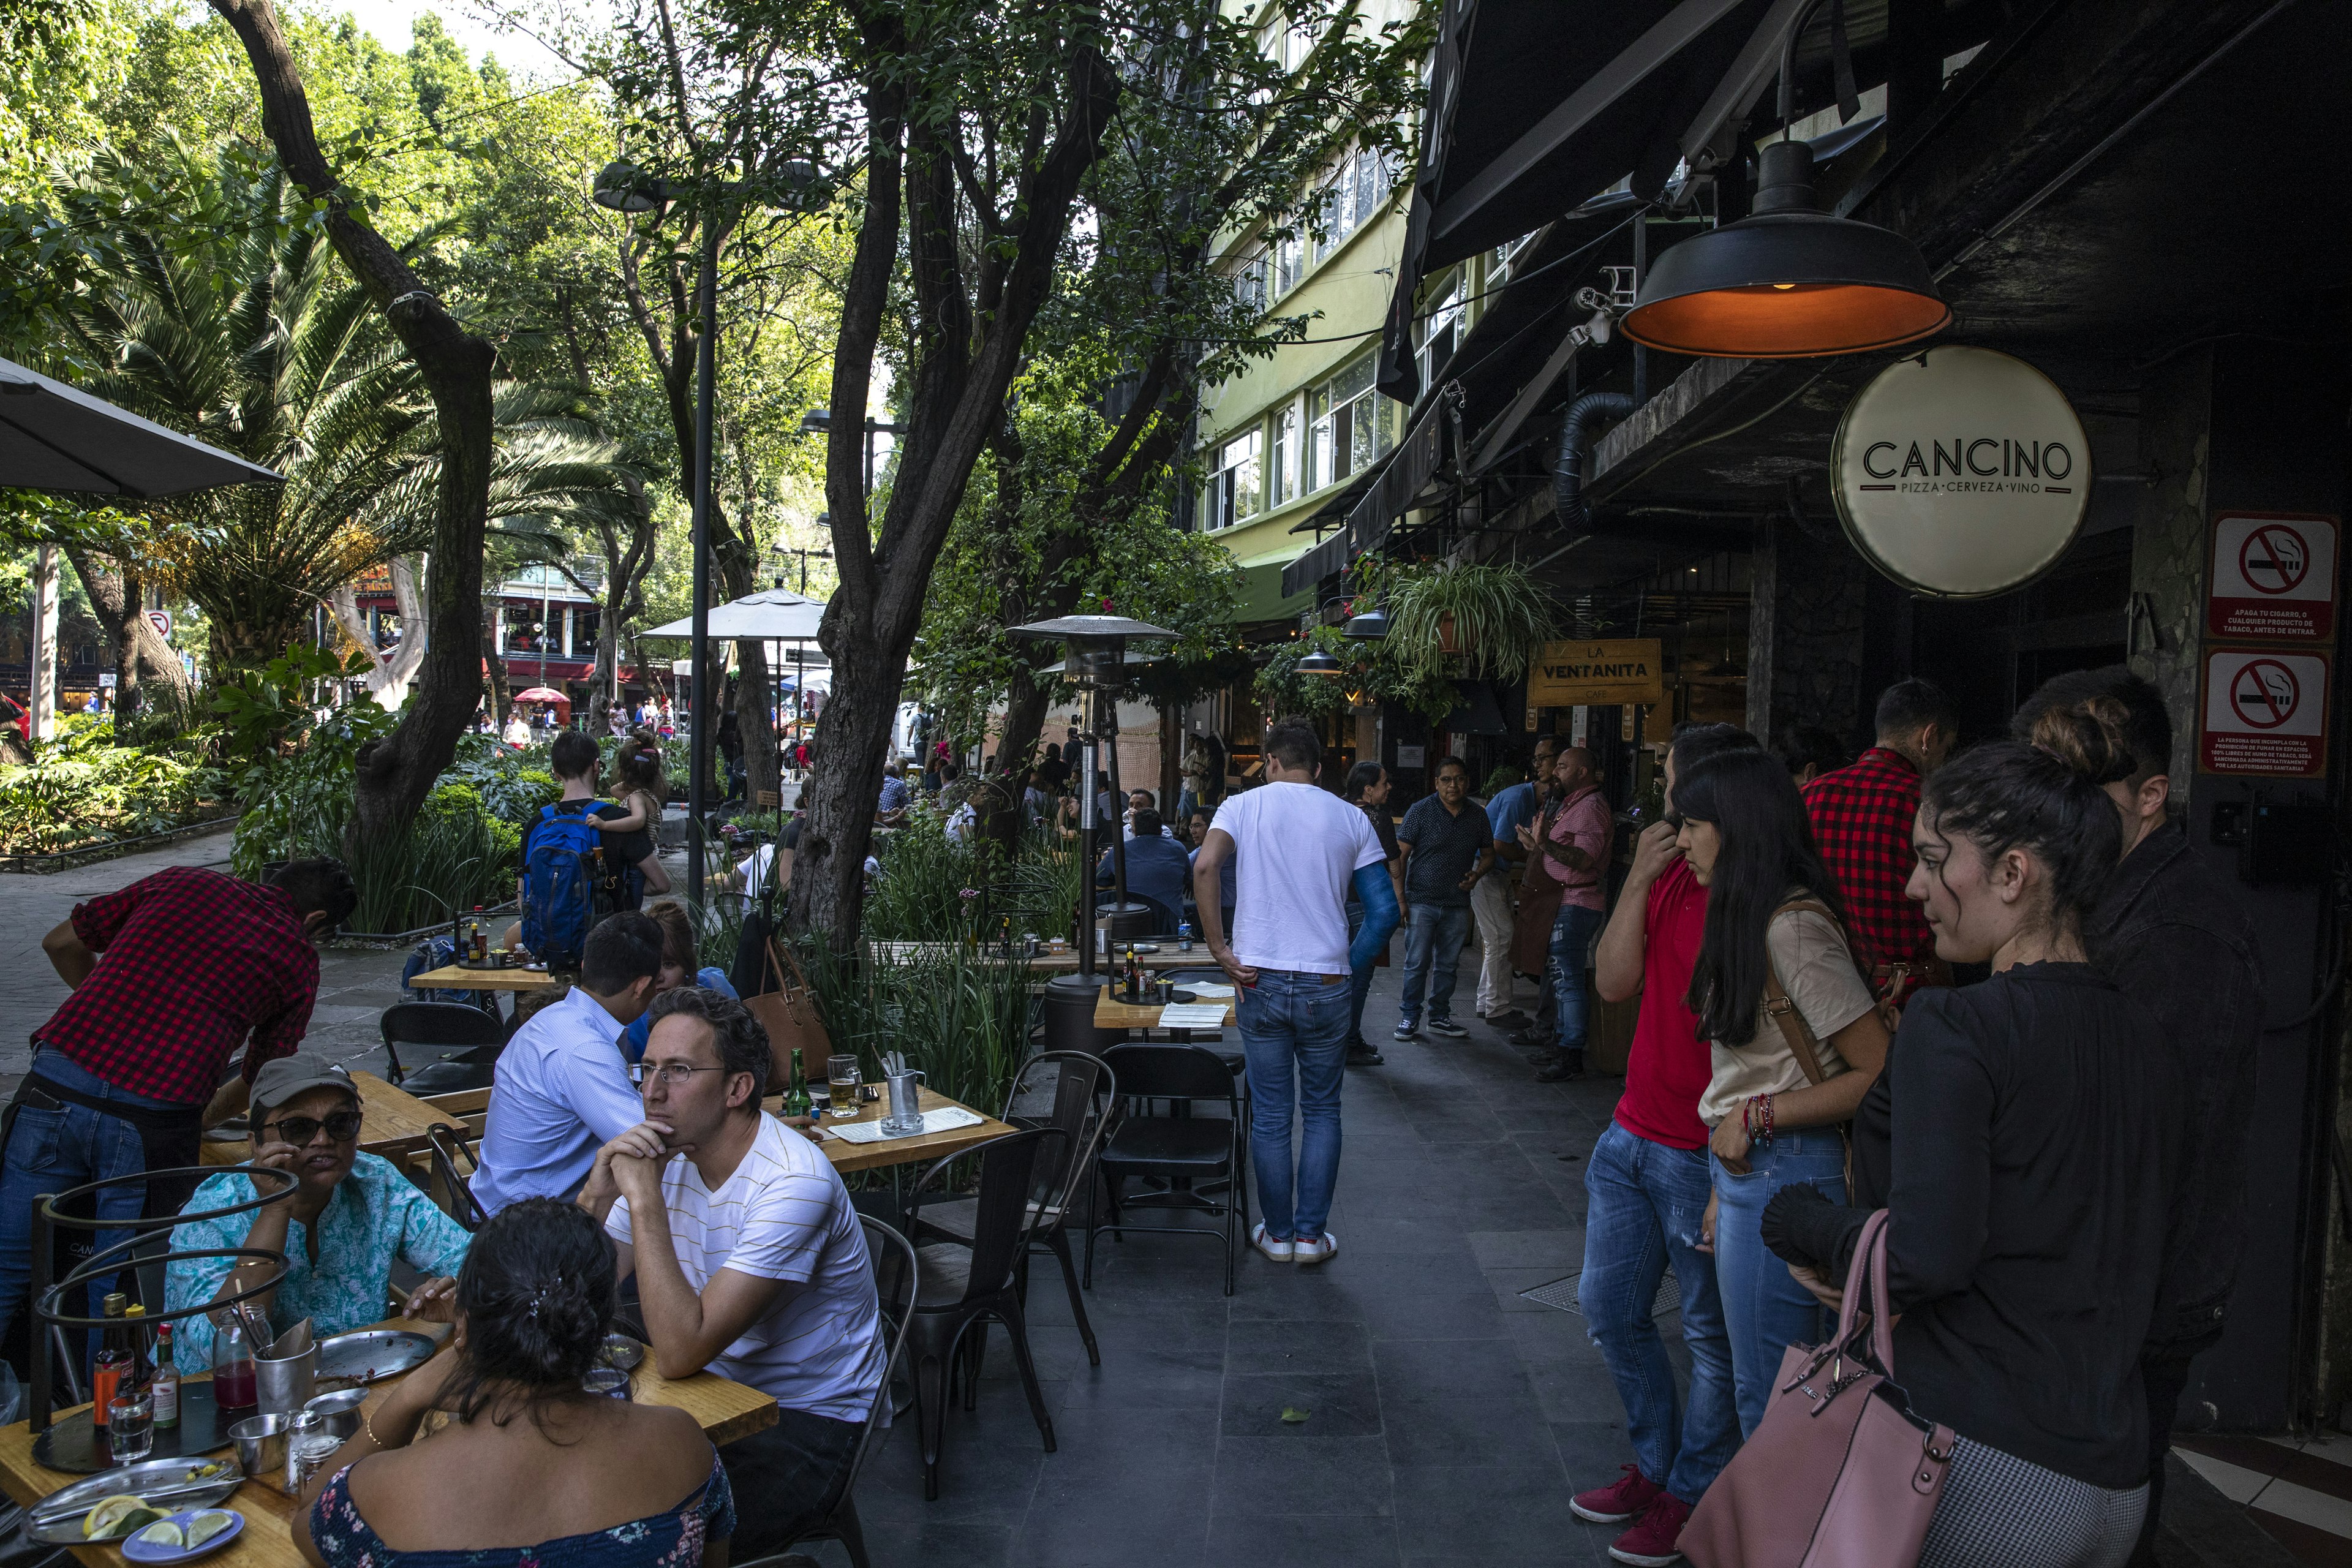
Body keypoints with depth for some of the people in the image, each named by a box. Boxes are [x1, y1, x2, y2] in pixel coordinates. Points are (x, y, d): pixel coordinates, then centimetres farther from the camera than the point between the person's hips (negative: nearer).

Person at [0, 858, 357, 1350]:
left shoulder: (183, 881, 19)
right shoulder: (299, 959, 11)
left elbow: (62, 944, 25)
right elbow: (258, 1080, 17)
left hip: (57, 1085, 3)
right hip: (156, 1120, -3)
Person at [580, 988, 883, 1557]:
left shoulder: (793, 1182, -26)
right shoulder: (668, 1154, -2)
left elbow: (681, 1352, -30)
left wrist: (644, 1198, -29)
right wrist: (597, 1195, -18)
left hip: (808, 1422, -7)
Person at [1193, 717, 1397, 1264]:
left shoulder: (1244, 806, 2)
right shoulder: (1350, 818, 5)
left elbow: (1204, 868, -17)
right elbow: (1385, 911, 0)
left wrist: (1221, 950, -11)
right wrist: (1349, 966, 8)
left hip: (1259, 979, 0)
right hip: (1326, 985, 0)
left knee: (1270, 1114, 11)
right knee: (1322, 1111, 15)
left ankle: (1278, 1233, 20)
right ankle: (1311, 1234, 17)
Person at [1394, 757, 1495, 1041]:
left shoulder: (1478, 816, 7)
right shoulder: (1421, 810, -5)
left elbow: (1488, 854, 18)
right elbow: (1400, 854, -6)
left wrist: (1477, 874, -5)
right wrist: (1399, 897, -12)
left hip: (1457, 904, 4)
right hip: (1422, 901, -4)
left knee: (1447, 965, 11)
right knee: (1417, 963, -2)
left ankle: (1440, 1017, 22)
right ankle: (1410, 1017, 10)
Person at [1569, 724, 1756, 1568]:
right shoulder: (1668, 876, 6)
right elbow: (1613, 983, 1)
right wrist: (1638, 879, -7)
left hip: (1703, 1158, -8)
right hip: (1633, 1136, 8)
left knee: (1711, 1336, 10)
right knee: (1610, 1308, 18)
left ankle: (1691, 1496, 27)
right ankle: (1655, 1465, 36)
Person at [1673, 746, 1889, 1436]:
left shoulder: (1795, 926, -19)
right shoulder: (1750, 916, 11)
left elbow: (1881, 1073, -21)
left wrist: (1758, 1118, -16)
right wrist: (1725, 1192, 15)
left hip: (1784, 1173, -9)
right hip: (1747, 1170, 9)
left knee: (1766, 1394, 1)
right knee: (1758, 1385, 17)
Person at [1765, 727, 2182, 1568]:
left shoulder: (1957, 1025, -15)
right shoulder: (2143, 1038, 7)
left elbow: (1923, 1260, -21)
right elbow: (2161, 1273, 14)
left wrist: (1799, 1221, -5)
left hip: (1973, 1463, -8)